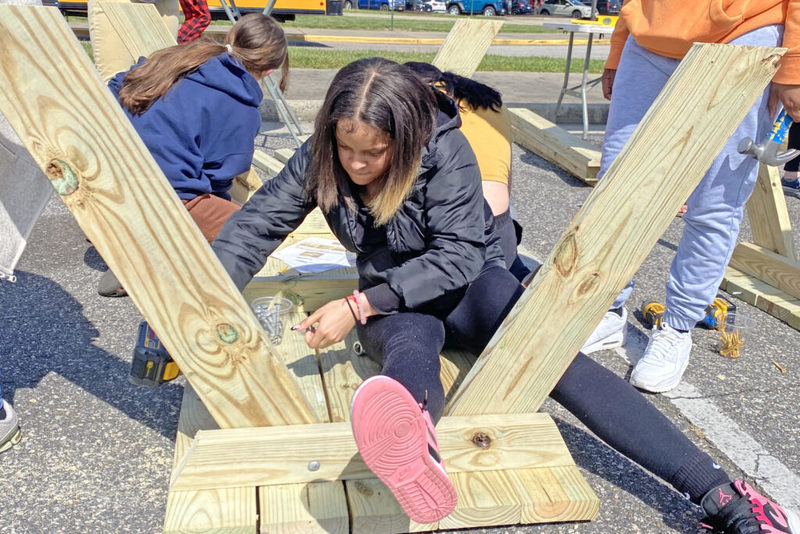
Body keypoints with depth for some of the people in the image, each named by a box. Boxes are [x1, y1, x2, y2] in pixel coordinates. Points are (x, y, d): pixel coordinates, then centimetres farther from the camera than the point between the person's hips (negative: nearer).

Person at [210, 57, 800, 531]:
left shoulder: (445, 149, -21)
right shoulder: (320, 159, -9)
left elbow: (456, 258, -24)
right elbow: (256, 223, -7)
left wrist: (358, 307, -31)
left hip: (469, 278, -2)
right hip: (393, 298, 2)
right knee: (409, 345, -35)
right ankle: (415, 447, -73)